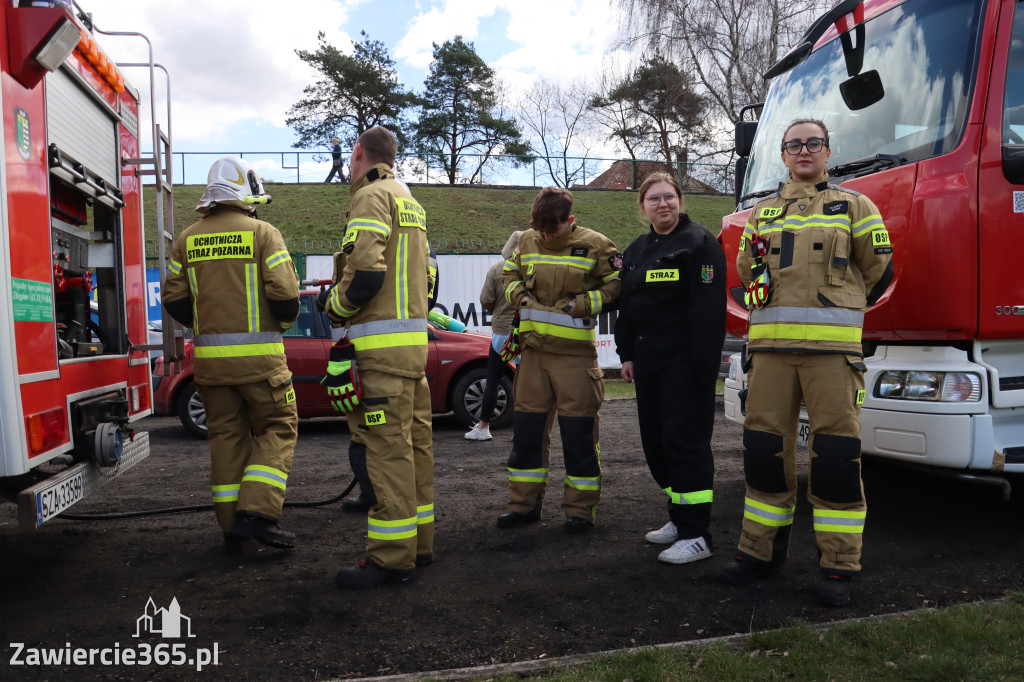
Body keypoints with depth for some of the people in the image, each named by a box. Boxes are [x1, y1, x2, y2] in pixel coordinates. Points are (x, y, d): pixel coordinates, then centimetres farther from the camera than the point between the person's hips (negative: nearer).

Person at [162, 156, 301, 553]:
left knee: (226, 435, 11)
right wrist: (285, 320, 9)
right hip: (258, 354, -4)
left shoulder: (188, 240, 9)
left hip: (210, 356, 5)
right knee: (277, 428, 7)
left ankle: (232, 527, 15)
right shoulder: (262, 233, -5)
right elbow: (285, 295, -12)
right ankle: (256, 512, -6)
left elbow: (174, 300, 7)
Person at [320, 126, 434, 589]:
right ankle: (419, 541, 21)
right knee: (414, 441, 12)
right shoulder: (411, 203, 23)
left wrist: (334, 305, -2)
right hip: (414, 340, 10)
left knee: (387, 447, -8)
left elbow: (365, 273, -20)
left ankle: (392, 556, -3)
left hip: (382, 344, -10)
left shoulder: (372, 196, -7)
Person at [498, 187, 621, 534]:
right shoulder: (527, 241, 8)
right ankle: (524, 503, 22)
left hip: (575, 353, -4)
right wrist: (520, 296, 4)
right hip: (533, 351, 5)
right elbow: (509, 273, 24)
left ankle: (580, 509, 14)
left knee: (578, 433, 0)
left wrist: (582, 304, -11)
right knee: (526, 428, 9)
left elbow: (619, 286, -2)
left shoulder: (595, 245, -5)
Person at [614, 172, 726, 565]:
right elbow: (627, 307, 22)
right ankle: (680, 518, 26)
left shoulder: (699, 243, -6)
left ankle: (696, 535, -1)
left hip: (684, 362, -8)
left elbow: (708, 308, -14)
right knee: (655, 441, 11)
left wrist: (702, 365, -20)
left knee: (685, 441, -8)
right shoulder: (637, 250, 18)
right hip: (647, 362, 8)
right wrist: (627, 354, 15)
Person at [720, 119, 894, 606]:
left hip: (832, 346, -3)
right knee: (765, 446, 5)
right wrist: (785, 307, 11)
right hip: (771, 345, 3)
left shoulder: (853, 206, 10)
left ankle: (838, 565, 5)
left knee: (835, 451, -4)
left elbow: (878, 268, 10)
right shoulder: (763, 213, 19)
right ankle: (761, 549, 17)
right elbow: (746, 269, 23)